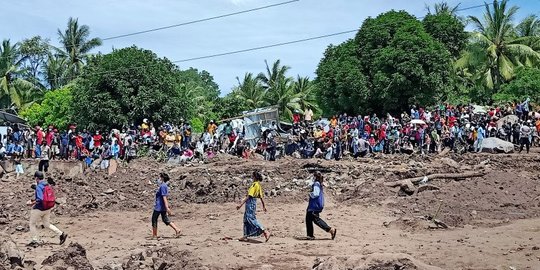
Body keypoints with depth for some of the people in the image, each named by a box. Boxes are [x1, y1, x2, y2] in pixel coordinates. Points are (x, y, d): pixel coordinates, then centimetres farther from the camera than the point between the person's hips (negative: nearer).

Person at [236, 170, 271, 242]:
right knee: (246, 219, 14)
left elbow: (249, 196, -21)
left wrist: (241, 204, -22)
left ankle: (265, 232, -13)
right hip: (253, 202, 10)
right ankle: (245, 236, 17)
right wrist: (264, 206, 25)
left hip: (250, 202, -10)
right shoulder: (259, 185, 10)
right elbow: (261, 197, 16)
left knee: (251, 219, -9)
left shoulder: (254, 184, -17)